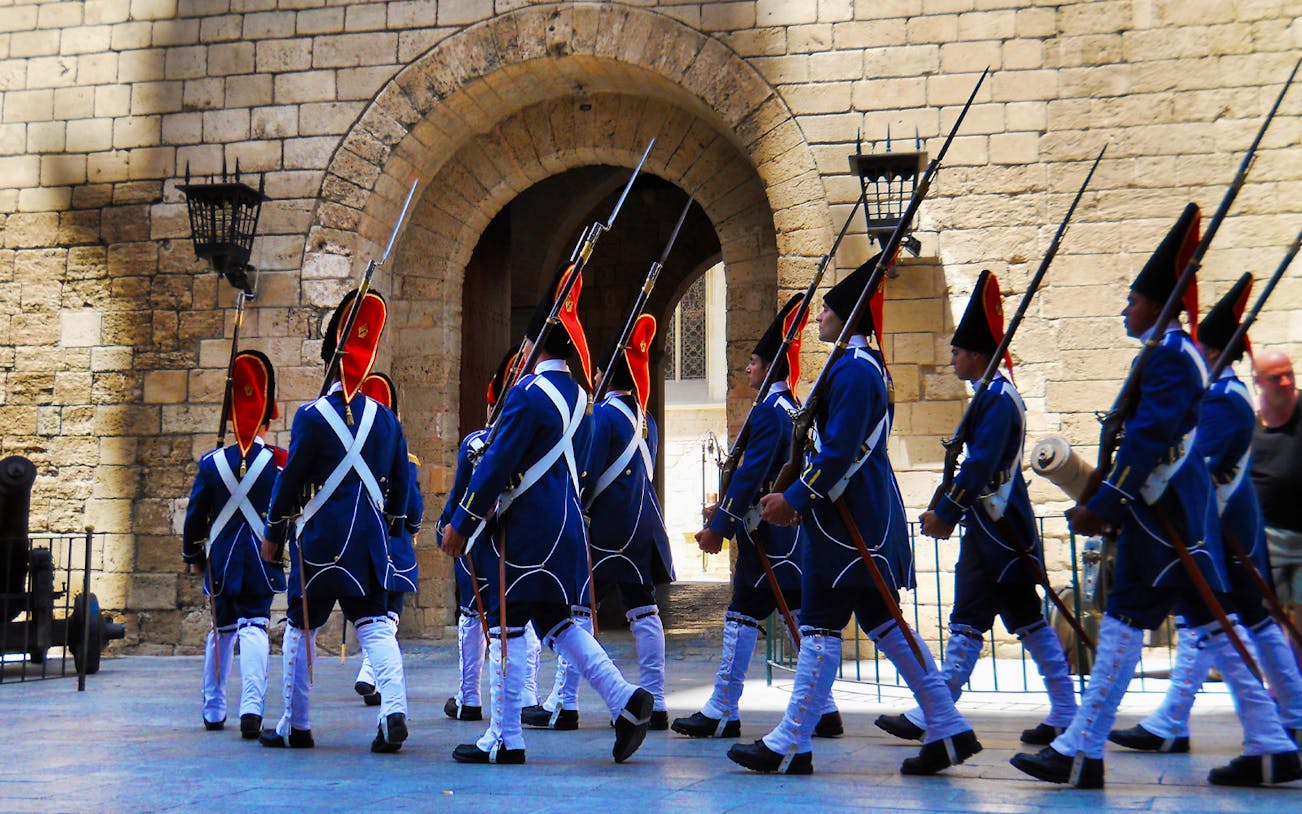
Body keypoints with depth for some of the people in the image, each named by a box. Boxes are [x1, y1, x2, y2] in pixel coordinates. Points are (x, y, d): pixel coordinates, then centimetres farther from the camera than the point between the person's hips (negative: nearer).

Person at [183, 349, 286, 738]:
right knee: (254, 628, -3)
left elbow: (195, 515, 4)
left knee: (221, 631, 17)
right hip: (261, 561, -2)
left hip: (220, 562, 2)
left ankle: (214, 710, 27)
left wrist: (193, 557, 17)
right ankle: (251, 707, -22)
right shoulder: (281, 462, -7)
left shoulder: (212, 462, -2)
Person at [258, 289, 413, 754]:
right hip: (370, 540, 4)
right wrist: (391, 529, 25)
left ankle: (296, 725, 17)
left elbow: (292, 480, -6)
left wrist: (274, 533, 5)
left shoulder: (313, 416, -7)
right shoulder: (385, 418, 6)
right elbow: (401, 480, 12)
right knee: (375, 625, 4)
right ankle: (394, 711, -14)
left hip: (320, 539, -3)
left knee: (300, 629, 9)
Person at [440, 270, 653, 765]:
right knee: (556, 621, 17)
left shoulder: (529, 393, -15)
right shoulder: (573, 392, 11)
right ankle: (625, 700, 8)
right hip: (563, 525, 9)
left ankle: (505, 740, 7)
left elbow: (496, 465, -16)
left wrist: (460, 524, -9)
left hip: (524, 529, -9)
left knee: (506, 628, 1)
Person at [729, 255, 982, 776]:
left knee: (820, 625, -5)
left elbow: (839, 451, -22)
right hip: (870, 515, 11)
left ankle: (791, 744, 2)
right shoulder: (867, 365, 18)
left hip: (847, 519, -10)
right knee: (884, 622, 13)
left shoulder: (852, 369, -15)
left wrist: (793, 500, -16)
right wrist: (797, 497, 17)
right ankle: (949, 730, 15)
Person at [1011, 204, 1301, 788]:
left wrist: (1101, 507, -19)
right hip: (1181, 511, 10)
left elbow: (1149, 439, -22)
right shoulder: (1176, 353, 18)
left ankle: (1081, 752, -2)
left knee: (1123, 621, -6)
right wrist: (1106, 505, 20)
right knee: (1210, 623, 11)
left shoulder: (1167, 354, -14)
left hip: (1161, 515, -10)